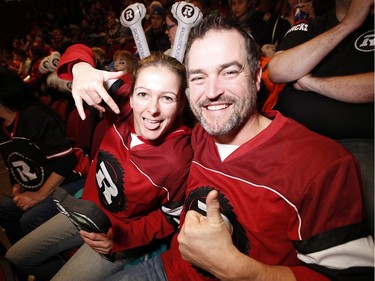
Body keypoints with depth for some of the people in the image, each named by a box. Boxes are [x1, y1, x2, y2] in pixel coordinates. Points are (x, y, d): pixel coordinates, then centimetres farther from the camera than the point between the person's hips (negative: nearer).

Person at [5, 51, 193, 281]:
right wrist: (82, 69, -37)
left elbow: (171, 217, -15)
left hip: (123, 236, -5)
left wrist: (121, 237, -27)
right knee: (15, 259, 19)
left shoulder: (179, 160, -32)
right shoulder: (122, 108, -22)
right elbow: (79, 52, -13)